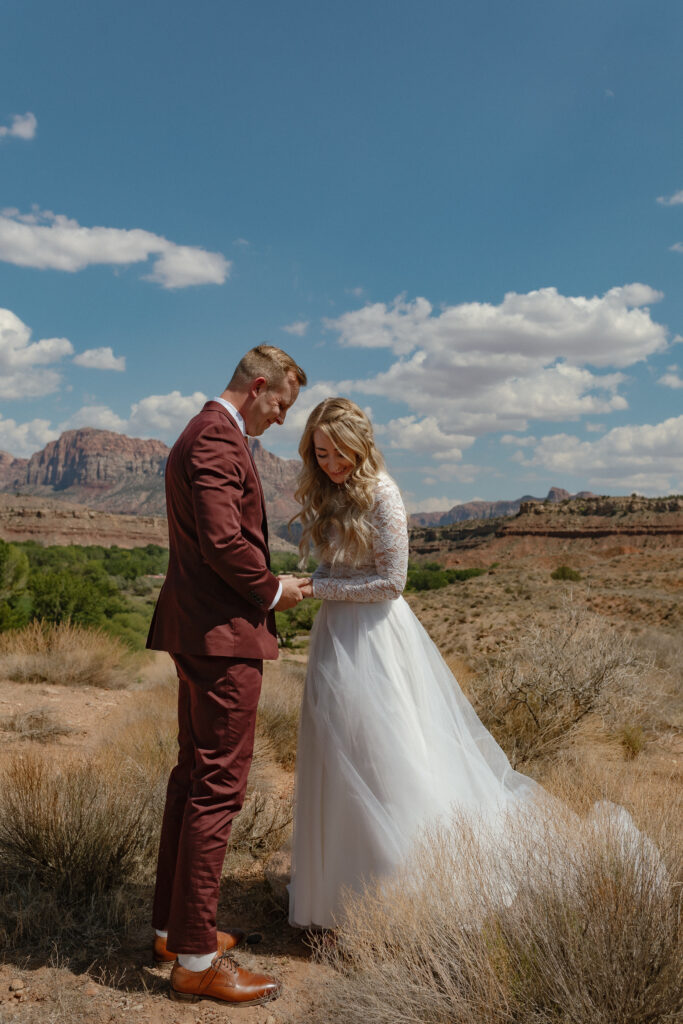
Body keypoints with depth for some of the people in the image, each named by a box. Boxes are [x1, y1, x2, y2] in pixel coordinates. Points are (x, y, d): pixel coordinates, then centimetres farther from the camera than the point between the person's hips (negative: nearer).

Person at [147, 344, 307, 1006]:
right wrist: (272, 590, -8)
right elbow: (224, 541, -24)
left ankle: (173, 928, 29)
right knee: (218, 786, -4)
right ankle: (196, 959, 7)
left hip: (199, 633, 11)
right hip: (224, 635, -11)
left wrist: (260, 587, 15)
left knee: (193, 776, 16)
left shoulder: (204, 435, 19)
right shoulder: (217, 440, -15)